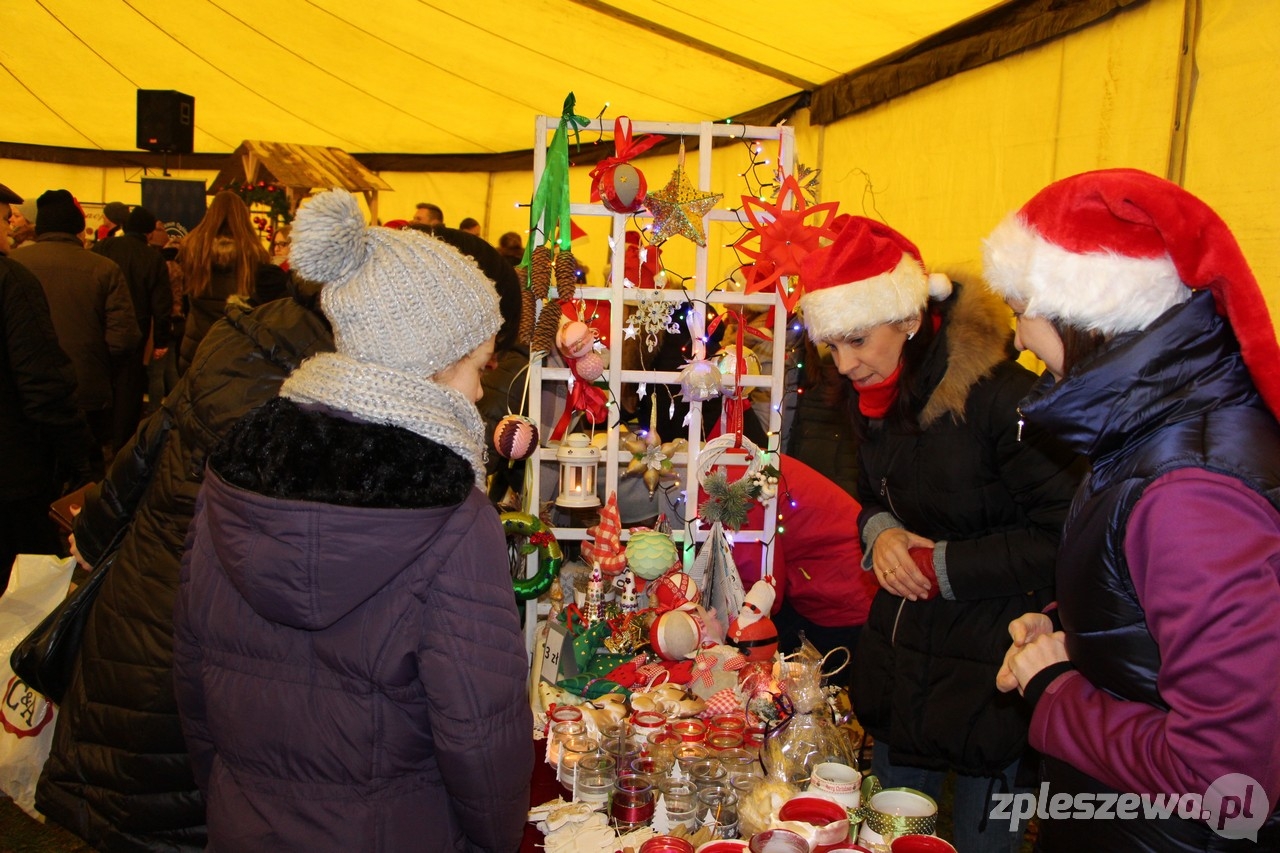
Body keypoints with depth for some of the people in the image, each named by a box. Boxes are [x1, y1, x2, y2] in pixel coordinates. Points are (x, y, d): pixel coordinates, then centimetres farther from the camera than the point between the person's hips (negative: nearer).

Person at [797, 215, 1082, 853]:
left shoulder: (1003, 398, -23)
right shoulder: (876, 398, 3)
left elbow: (1061, 537, -23)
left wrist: (940, 566, -18)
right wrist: (880, 532, -7)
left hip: (989, 671, -7)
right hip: (897, 654, 7)